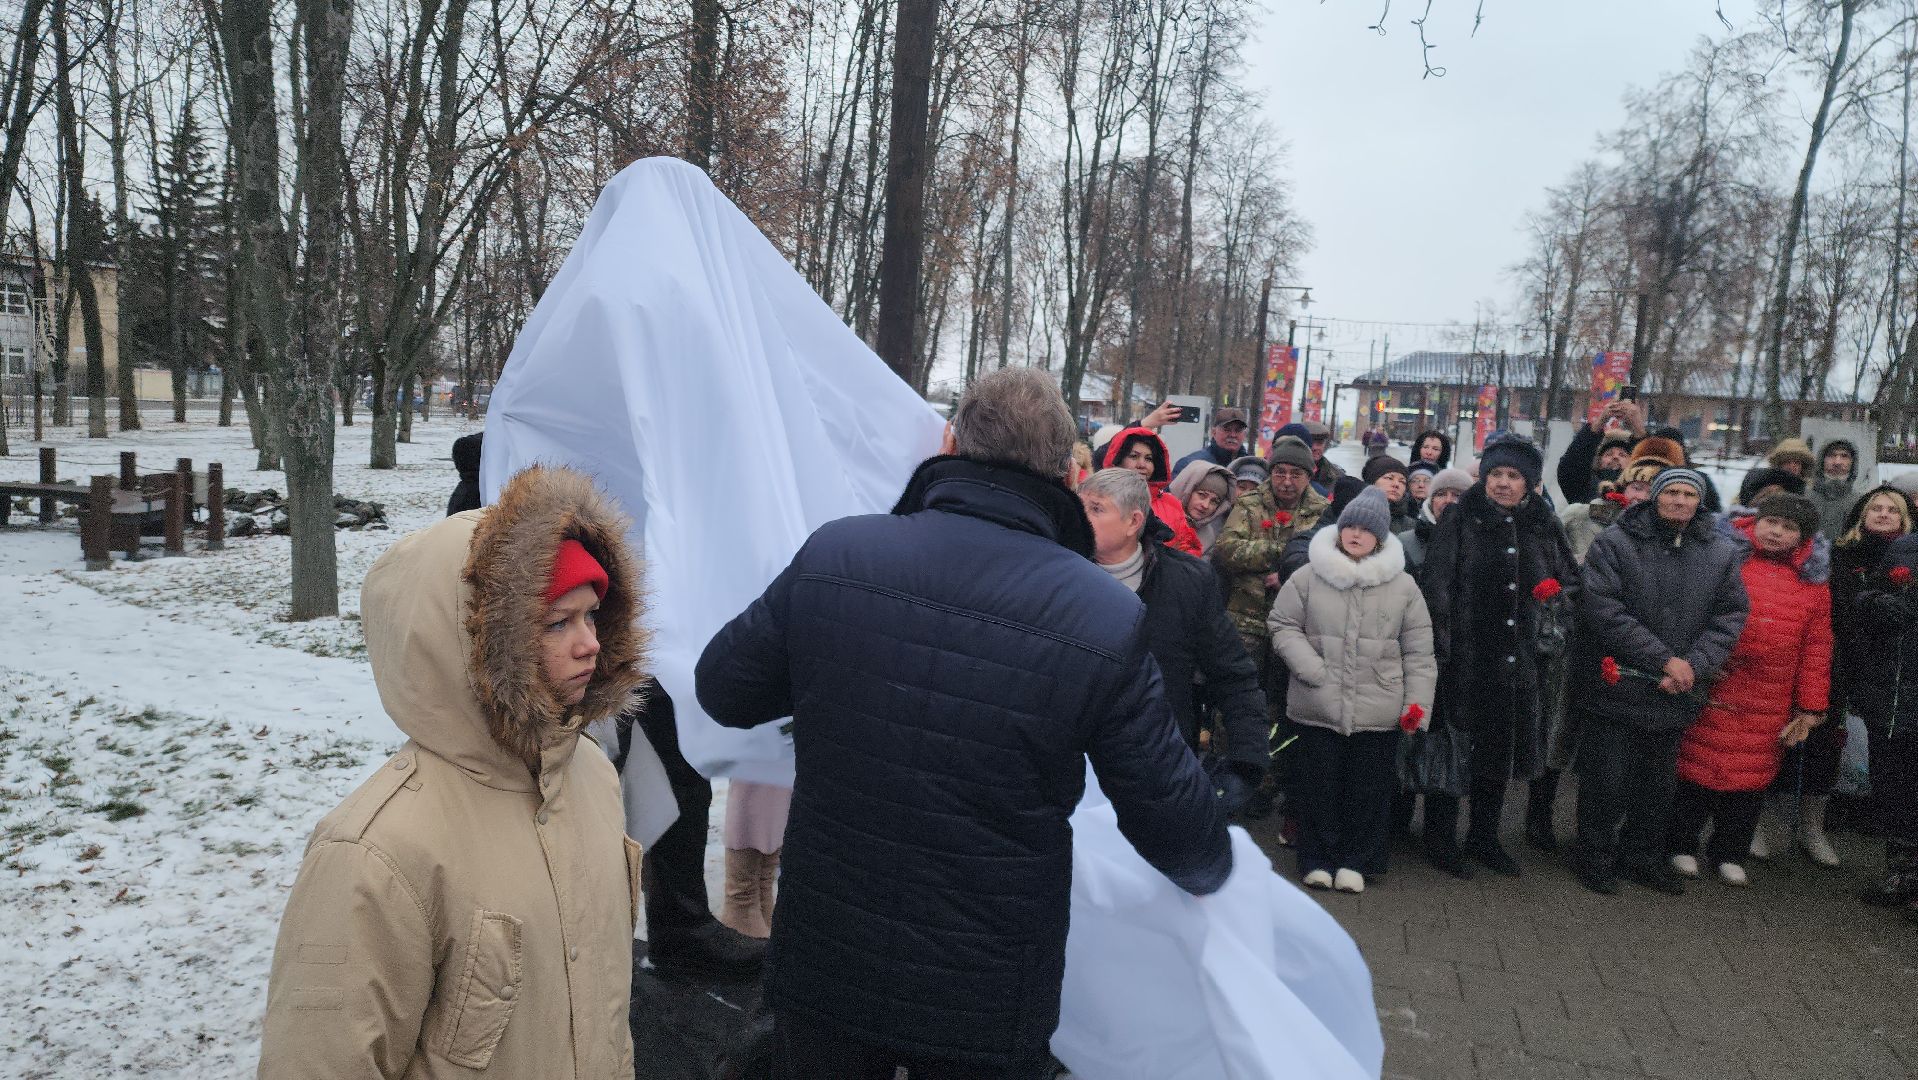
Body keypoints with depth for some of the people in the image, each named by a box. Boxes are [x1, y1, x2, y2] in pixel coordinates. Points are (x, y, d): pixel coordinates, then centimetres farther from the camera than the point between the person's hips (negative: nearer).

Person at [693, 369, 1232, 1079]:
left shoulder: (832, 554, -13)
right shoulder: (1107, 620, -17)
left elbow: (720, 689, 0)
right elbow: (1174, 823, -8)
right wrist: (1211, 869, 15)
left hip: (820, 969, 1)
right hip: (987, 1004, -1)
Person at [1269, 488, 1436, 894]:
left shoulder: (1403, 586, 4)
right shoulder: (1308, 578, 0)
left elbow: (1418, 650, 6)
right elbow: (1283, 625, 4)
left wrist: (1417, 700, 0)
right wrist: (1312, 671, -8)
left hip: (1378, 711, 1)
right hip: (1319, 705, -1)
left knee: (1368, 787, 8)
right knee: (1320, 784, 8)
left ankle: (1356, 861, 24)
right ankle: (1319, 859, 22)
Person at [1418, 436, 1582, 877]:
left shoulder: (1544, 526, 8)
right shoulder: (1461, 520, -4)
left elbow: (1571, 581, 18)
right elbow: (1436, 587, -9)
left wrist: (1557, 598, -5)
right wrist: (1441, 647, -17)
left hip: (1522, 659, 4)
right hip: (1466, 655, -4)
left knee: (1501, 750, 15)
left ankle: (1484, 836, 30)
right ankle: (1440, 837, 17)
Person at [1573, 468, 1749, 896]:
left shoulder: (1722, 554, 5)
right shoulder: (1615, 543, -8)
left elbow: (1729, 618, 2)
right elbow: (1603, 609, -16)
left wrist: (1693, 666, -14)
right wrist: (1664, 659, -18)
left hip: (1675, 696, 4)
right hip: (1615, 688, -4)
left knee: (1659, 782, 17)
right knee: (1607, 780, 4)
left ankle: (1643, 855, 35)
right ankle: (1595, 856, 22)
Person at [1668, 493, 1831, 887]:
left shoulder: (1813, 579, 9)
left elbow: (1817, 646, 8)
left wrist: (1810, 706, 6)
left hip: (1769, 703, 3)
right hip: (1711, 689, -3)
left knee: (1750, 776, 10)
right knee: (1697, 766, 4)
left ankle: (1729, 852, 26)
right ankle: (1681, 845, 19)